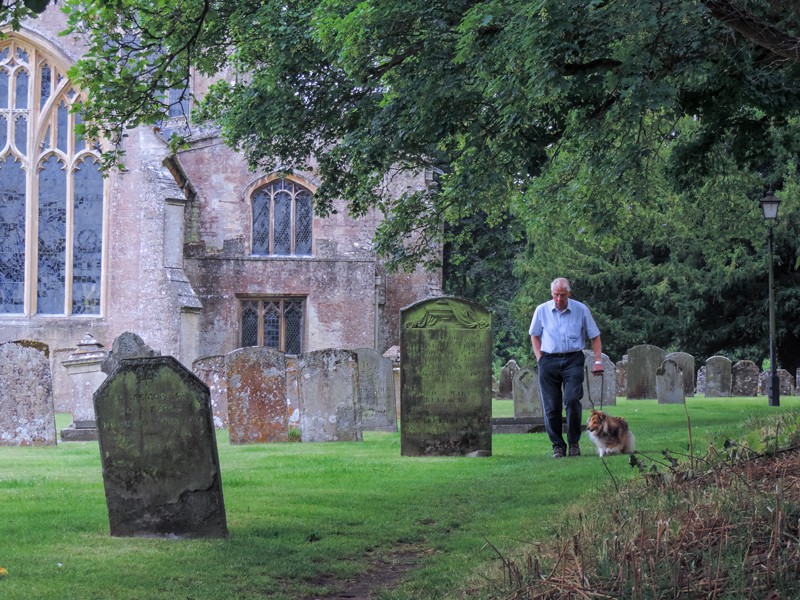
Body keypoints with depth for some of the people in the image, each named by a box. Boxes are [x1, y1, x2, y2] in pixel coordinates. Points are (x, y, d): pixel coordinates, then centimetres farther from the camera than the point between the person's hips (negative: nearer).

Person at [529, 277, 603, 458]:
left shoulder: (581, 310, 1)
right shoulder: (542, 310, 3)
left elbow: (595, 336, 9)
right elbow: (535, 335, 16)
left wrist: (598, 361, 0)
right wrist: (539, 358, 4)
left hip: (573, 360, -1)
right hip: (549, 360, 1)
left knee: (572, 400, -16)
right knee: (551, 406, 0)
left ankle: (574, 443, 0)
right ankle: (558, 446, 11)